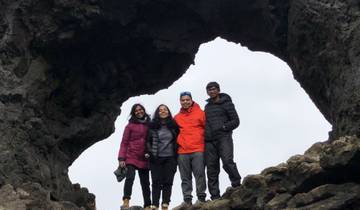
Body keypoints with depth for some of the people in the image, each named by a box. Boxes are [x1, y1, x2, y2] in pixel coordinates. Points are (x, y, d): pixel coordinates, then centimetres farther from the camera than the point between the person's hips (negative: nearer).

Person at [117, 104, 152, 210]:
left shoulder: (148, 125, 9)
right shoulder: (130, 125, 3)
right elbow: (124, 142, 0)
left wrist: (150, 153, -1)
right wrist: (121, 158, -7)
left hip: (144, 158, 3)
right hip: (131, 157, -3)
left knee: (145, 182, 6)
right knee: (130, 177, -21)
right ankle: (126, 201, -21)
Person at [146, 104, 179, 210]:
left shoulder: (173, 125, 7)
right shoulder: (152, 126, 6)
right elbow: (148, 140, 9)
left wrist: (176, 154, 4)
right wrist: (149, 152, -2)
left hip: (170, 158, 1)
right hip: (156, 158, 0)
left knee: (168, 182, -2)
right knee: (157, 182, -3)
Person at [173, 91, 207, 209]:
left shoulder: (200, 113, 6)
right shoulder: (176, 117, 14)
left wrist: (205, 141, 0)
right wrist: (178, 143, 10)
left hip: (198, 150, -3)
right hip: (182, 152, 3)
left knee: (199, 175, -6)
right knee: (185, 177, 3)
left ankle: (201, 198, -1)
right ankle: (187, 200, 5)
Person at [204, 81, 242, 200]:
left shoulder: (226, 103, 6)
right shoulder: (207, 107, 22)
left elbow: (236, 121, 1)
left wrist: (223, 127, -12)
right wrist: (204, 133, 11)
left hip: (224, 138, -5)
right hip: (209, 141, 5)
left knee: (227, 162, -24)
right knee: (211, 169, 1)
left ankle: (237, 185, -8)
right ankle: (215, 196, 3)